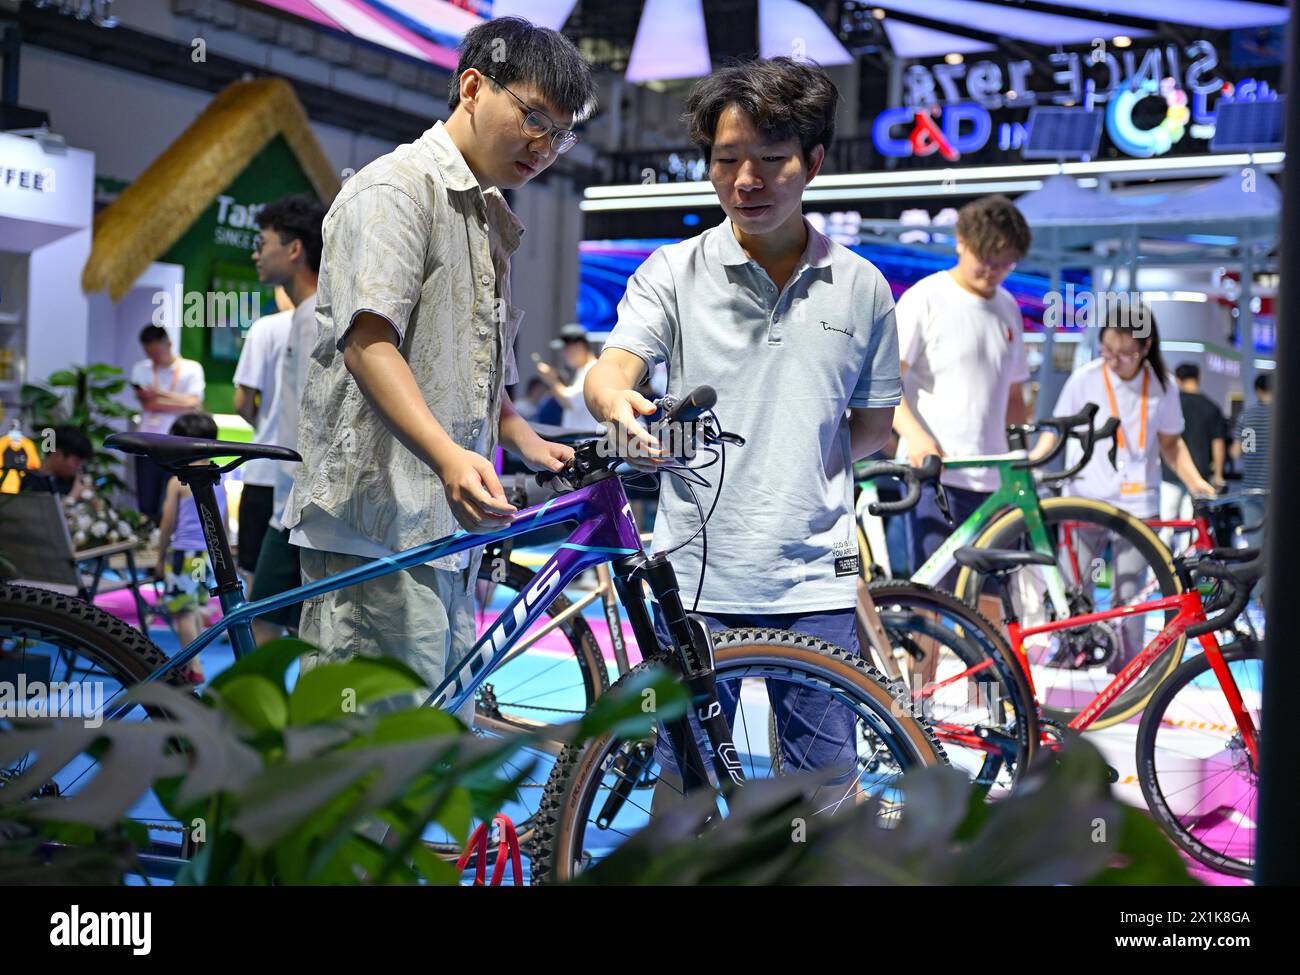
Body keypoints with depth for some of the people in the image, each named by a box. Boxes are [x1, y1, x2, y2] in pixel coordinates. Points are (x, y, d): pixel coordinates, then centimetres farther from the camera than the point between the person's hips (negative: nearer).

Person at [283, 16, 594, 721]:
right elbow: (368, 341, -19)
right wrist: (448, 455, -33)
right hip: (379, 526, -10)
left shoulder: (493, 222, 25)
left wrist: (528, 443, 13)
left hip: (445, 530, 10)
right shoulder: (396, 188, -5)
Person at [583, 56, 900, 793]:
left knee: (828, 775, 7)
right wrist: (618, 403, -36)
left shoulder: (860, 287, 7)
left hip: (816, 576, 1)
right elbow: (612, 367, -13)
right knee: (684, 773, 8)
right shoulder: (674, 273, 2)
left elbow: (875, 426, 15)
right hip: (696, 574, -1)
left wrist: (804, 471, -1)